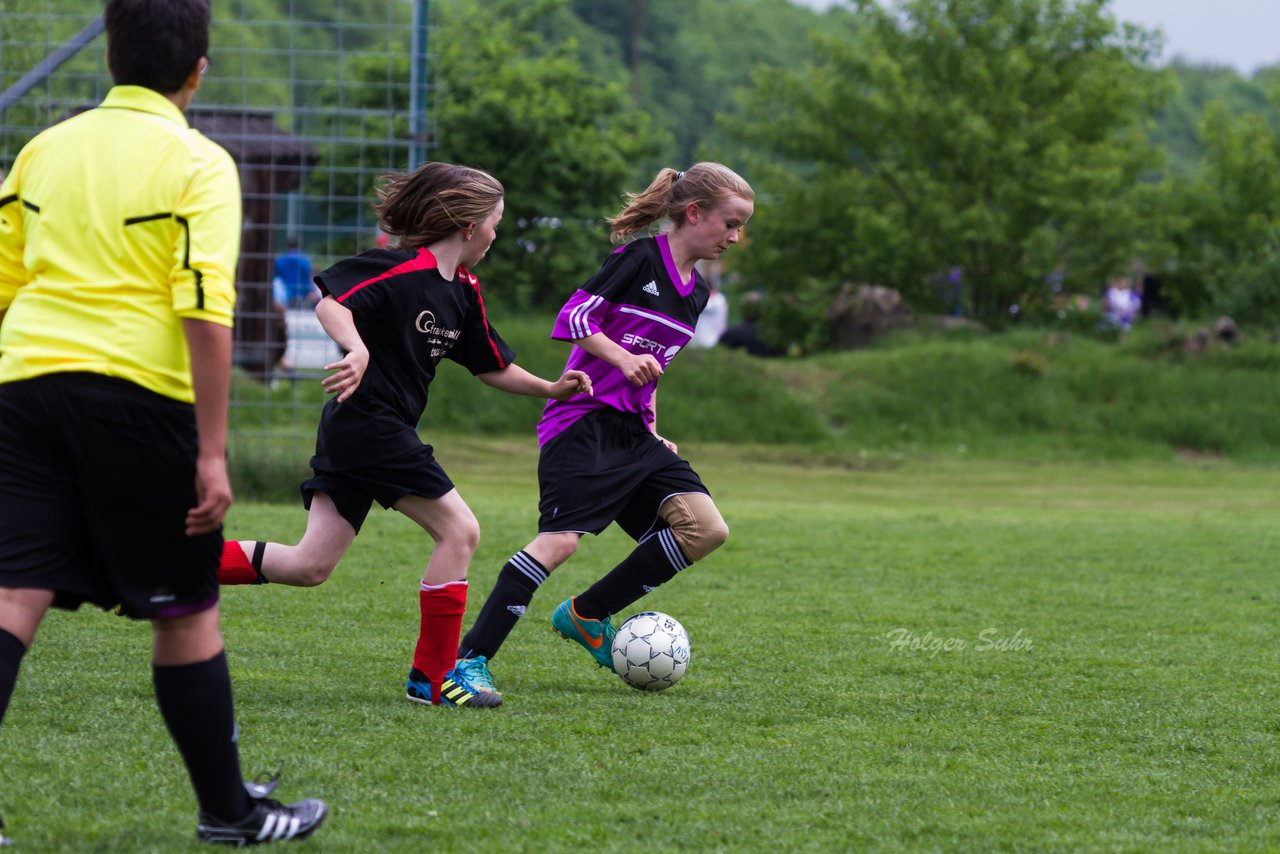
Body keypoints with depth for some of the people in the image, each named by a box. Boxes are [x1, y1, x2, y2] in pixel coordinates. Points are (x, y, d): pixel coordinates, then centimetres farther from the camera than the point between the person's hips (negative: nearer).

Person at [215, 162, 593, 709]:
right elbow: (332, 302, -22)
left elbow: (492, 366, 23)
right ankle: (431, 676, -1)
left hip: (363, 433, 10)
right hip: (368, 423, -10)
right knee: (459, 530, -6)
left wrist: (551, 389, 12)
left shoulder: (463, 291, 15)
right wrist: (358, 349, -38)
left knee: (309, 566, 6)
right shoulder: (404, 271, -13)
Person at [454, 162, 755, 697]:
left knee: (705, 529, -6)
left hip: (632, 433, 8)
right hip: (583, 425, -8)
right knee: (561, 539, -22)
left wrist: (651, 430, 19)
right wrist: (623, 358, -23)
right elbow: (573, 318, -12)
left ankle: (586, 616, 6)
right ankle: (470, 658, -19)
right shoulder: (640, 260, -7)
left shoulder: (696, 293, 17)